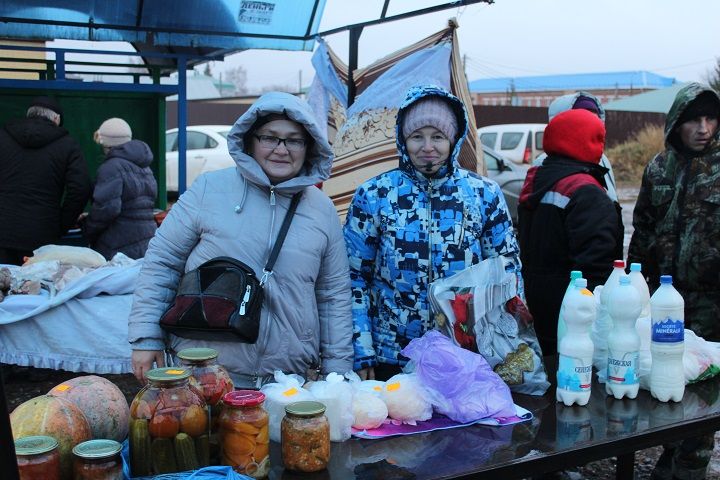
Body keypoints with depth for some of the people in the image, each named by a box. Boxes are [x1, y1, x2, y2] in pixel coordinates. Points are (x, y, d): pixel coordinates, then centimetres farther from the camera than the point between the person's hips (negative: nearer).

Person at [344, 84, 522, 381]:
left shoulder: (485, 195, -1)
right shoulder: (373, 196, -4)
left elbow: (508, 273, 5)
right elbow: (354, 277, -1)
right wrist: (361, 353, -6)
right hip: (390, 360, -1)